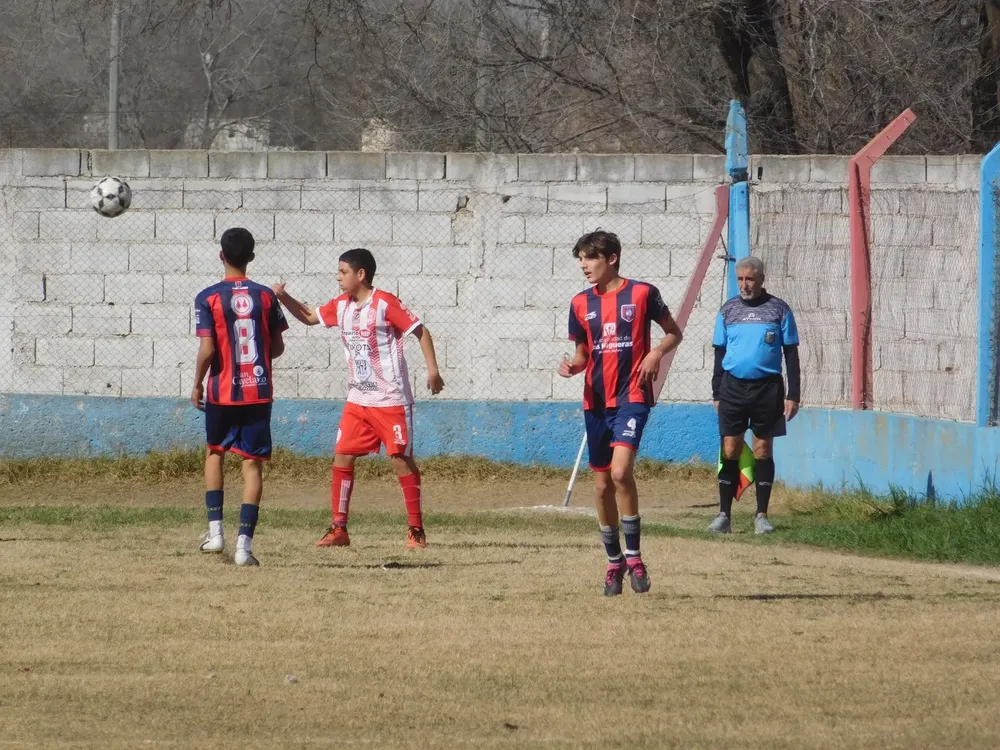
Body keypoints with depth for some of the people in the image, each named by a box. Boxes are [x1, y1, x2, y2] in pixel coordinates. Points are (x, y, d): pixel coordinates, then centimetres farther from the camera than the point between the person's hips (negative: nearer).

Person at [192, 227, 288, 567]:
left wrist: (197, 384, 2)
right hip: (258, 391, 1)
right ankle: (244, 542, -7)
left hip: (222, 390, -1)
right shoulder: (265, 296, -1)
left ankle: (215, 530, 15)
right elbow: (277, 347, 4)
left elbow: (207, 349, -13)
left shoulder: (208, 298, -8)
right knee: (252, 463, 2)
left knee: (214, 452, 21)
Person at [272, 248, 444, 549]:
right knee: (342, 458, 2)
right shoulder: (341, 306, 8)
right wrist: (284, 298, 8)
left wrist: (433, 369, -17)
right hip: (357, 401, 7)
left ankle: (416, 529, 4)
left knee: (401, 460, -4)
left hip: (391, 400, -7)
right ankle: (339, 528, 8)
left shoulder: (385, 303, -12)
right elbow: (309, 317, 23)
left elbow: (421, 331, -10)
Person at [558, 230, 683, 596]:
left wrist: (656, 353, -12)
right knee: (603, 484, 8)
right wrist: (571, 366, -6)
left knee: (620, 471, -22)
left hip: (632, 397, -5)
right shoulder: (581, 304, 8)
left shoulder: (642, 294, -4)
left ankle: (634, 556, -11)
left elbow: (673, 333, 8)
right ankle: (614, 562, 22)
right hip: (596, 401, 5)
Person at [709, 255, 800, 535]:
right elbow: (719, 354, 12)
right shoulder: (728, 310, 8)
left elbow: (791, 354, 3)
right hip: (733, 387, 1)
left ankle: (761, 515, 9)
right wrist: (716, 394, 7)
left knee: (763, 450, 3)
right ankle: (724, 515, 2)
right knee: (730, 450, -2)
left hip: (767, 388, -1)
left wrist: (793, 395, -3)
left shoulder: (779, 310, 2)